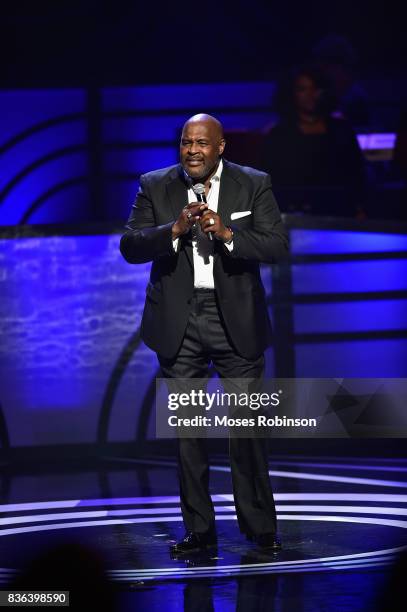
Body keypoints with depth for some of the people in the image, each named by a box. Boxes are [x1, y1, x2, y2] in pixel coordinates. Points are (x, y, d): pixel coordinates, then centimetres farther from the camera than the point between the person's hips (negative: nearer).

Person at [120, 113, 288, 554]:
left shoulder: (254, 185, 1)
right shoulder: (155, 187, 3)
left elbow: (277, 246, -7)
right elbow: (130, 247, -5)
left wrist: (226, 233, -22)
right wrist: (175, 229, -21)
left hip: (236, 320, -1)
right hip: (178, 322, 1)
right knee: (186, 428, 5)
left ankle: (260, 526, 8)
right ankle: (198, 529, 12)